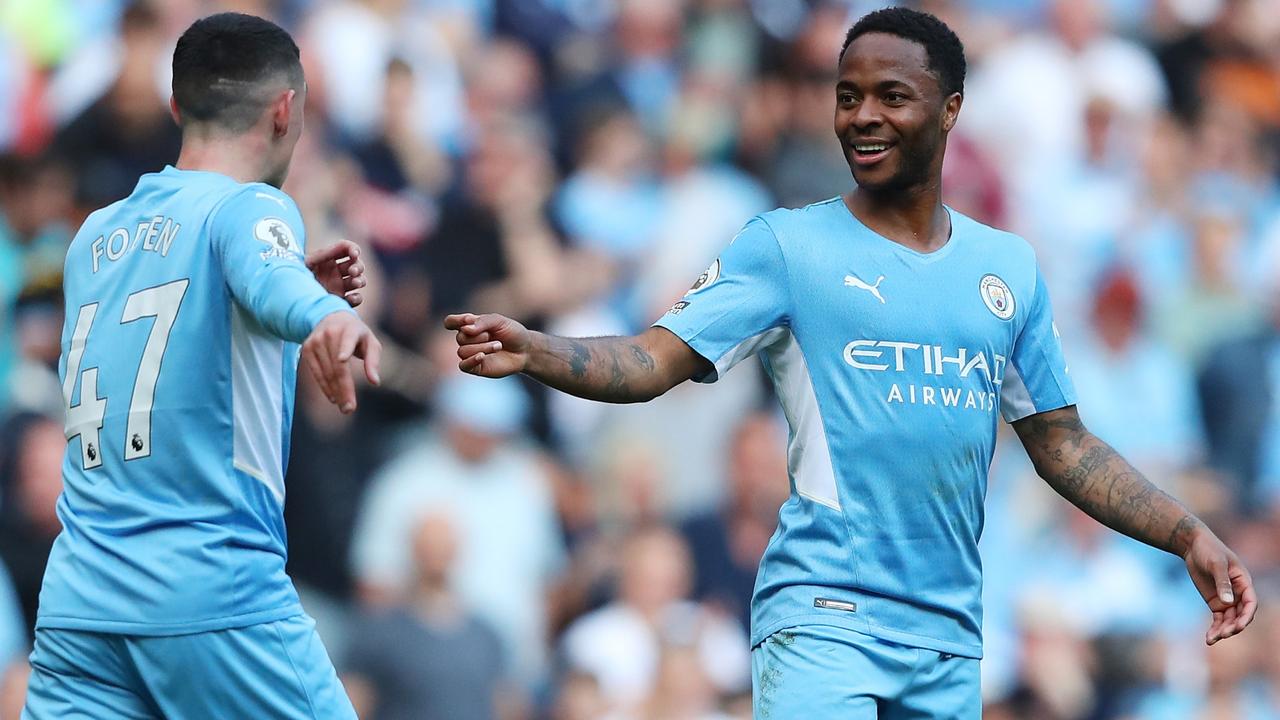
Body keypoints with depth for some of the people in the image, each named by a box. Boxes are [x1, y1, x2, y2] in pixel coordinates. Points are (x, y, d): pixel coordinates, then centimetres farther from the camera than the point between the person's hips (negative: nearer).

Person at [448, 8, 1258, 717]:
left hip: (951, 637, 5)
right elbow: (655, 360, -9)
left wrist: (1190, 534, 9)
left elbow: (1062, 444, 18)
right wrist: (532, 352, -27)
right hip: (825, 617, -5)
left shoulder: (1008, 267, 13)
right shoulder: (788, 246, 0)